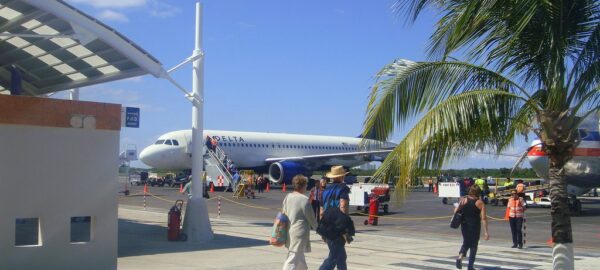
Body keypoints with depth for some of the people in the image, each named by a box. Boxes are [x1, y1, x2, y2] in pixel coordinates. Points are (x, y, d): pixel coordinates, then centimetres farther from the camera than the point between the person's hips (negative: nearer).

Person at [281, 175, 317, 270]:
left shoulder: (287, 197, 3)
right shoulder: (304, 199, -15)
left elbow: (283, 213, 10)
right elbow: (311, 218, -7)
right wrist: (316, 226, 12)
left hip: (289, 233, 8)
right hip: (300, 234, -8)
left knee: (300, 258, 24)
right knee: (292, 261, -7)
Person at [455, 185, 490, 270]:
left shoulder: (464, 200, -2)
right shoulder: (480, 203, -8)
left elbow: (456, 211, -6)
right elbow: (483, 218, -12)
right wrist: (486, 231, -11)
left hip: (464, 225, 2)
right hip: (475, 226, -2)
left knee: (466, 242, 20)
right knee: (473, 245, 10)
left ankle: (460, 256, -7)